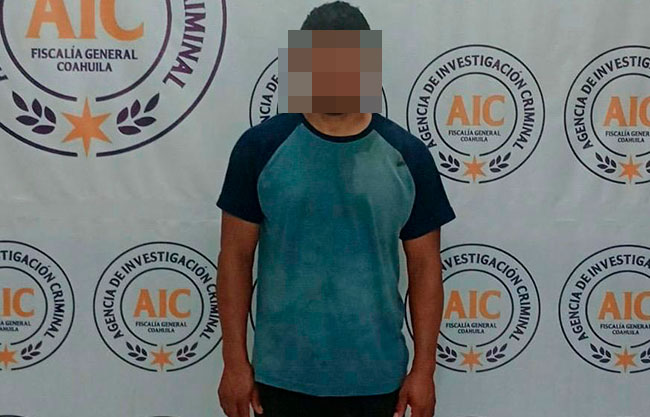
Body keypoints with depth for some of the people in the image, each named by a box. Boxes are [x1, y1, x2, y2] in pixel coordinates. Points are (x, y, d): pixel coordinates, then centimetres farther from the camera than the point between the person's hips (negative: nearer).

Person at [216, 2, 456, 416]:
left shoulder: (407, 155, -4)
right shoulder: (260, 147, -6)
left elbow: (425, 268, 0)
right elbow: (236, 258, -2)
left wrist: (424, 369, -1)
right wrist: (235, 361, -4)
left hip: (375, 375, 1)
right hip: (283, 373, 0)